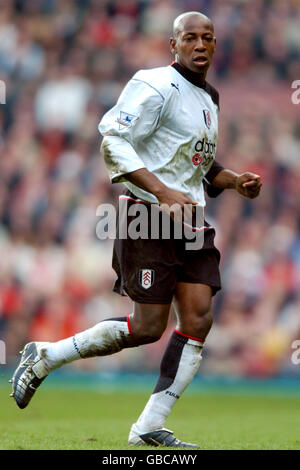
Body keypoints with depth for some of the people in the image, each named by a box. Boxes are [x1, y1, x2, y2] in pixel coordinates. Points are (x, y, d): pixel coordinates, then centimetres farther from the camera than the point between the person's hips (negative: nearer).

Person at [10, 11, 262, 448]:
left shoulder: (208, 98, 19)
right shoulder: (157, 87, -10)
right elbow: (113, 144, -18)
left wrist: (235, 181, 12)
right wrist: (164, 192, -26)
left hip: (191, 218, 8)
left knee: (198, 320, -5)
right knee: (148, 327, -9)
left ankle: (149, 427, -1)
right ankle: (43, 357, 8)